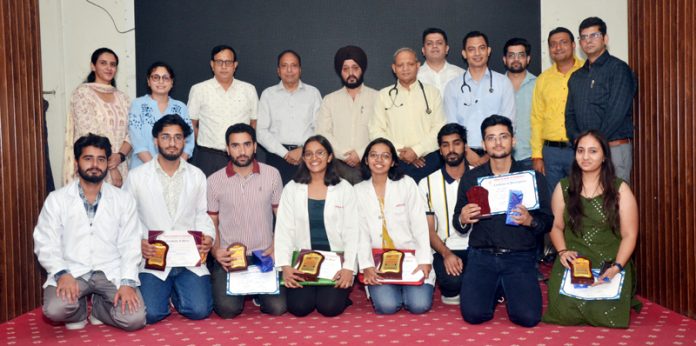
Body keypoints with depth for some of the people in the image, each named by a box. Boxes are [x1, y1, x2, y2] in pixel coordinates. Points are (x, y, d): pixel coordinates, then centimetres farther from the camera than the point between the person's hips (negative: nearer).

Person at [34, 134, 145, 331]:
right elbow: (46, 245, 0)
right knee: (55, 310, -31)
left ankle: (98, 308, 13)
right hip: (72, 272, 0)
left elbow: (130, 246, 0)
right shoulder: (56, 200, 3)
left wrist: (127, 282, -14)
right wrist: (62, 274, -18)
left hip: (111, 272, 1)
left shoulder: (124, 200, 4)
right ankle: (78, 312, 8)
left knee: (134, 318, -21)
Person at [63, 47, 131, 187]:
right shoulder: (83, 93, -2)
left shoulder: (122, 97, 14)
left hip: (119, 168, 4)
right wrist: (110, 167, -13)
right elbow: (88, 135, -10)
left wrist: (120, 156, -12)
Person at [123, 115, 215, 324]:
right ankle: (165, 290, 18)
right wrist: (137, 242, -13)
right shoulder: (137, 177, 4)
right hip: (153, 258, -1)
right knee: (150, 314, -18)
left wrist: (208, 236, -7)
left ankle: (176, 290, 20)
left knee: (200, 311, -14)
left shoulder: (197, 176, 10)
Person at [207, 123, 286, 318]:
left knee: (277, 307, -15)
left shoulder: (272, 175, 2)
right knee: (227, 309, -19)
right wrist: (215, 251, -10)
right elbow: (211, 223, 8)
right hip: (229, 257, 0)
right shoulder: (214, 181, 1)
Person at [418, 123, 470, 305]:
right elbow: (428, 229, 4)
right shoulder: (427, 183, 6)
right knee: (452, 280, -34)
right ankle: (452, 291, 4)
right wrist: (446, 254, -14)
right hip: (445, 250, -1)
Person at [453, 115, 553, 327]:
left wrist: (530, 221, -17)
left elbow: (548, 221, 4)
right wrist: (462, 219, -12)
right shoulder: (471, 178, 8)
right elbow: (457, 221, 11)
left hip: (520, 257, -1)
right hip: (482, 255, 1)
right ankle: (496, 289, 18)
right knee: (473, 314, -17)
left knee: (528, 317, -17)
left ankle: (508, 289, 18)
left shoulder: (533, 177, 4)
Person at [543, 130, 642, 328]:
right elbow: (556, 226, 9)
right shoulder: (564, 188, 8)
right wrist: (562, 251, -10)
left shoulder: (620, 189, 1)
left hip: (610, 262, -1)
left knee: (606, 313, -21)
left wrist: (616, 267, -14)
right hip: (573, 261, 1)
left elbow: (629, 235, -1)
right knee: (566, 310, -21)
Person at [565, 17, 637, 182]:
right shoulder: (576, 77, 18)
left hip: (614, 148, -5)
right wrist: (577, 139, -3)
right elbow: (570, 114, 15)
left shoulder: (618, 69, -1)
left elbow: (617, 112, -11)